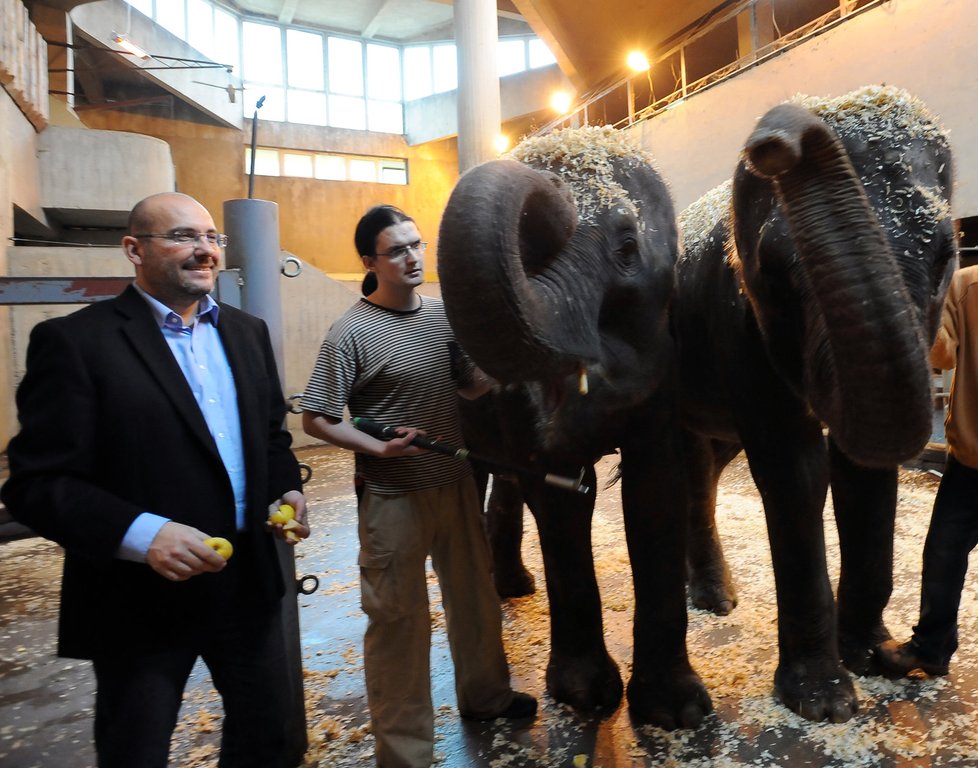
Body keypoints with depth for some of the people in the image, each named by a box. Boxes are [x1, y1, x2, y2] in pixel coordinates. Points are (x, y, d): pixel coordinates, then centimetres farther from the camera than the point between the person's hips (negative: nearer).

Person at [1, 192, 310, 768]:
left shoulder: (248, 332, 7)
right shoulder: (76, 341, -11)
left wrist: (287, 488, -4)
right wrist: (141, 533, -28)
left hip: (249, 582, 6)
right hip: (141, 601, -5)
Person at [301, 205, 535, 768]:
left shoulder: (446, 313, 4)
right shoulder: (354, 332, -14)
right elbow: (316, 420, -10)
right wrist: (380, 448, -22)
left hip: (456, 484, 6)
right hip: (394, 498, -6)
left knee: (475, 598, 21)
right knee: (399, 619, 6)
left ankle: (485, 696, 46)